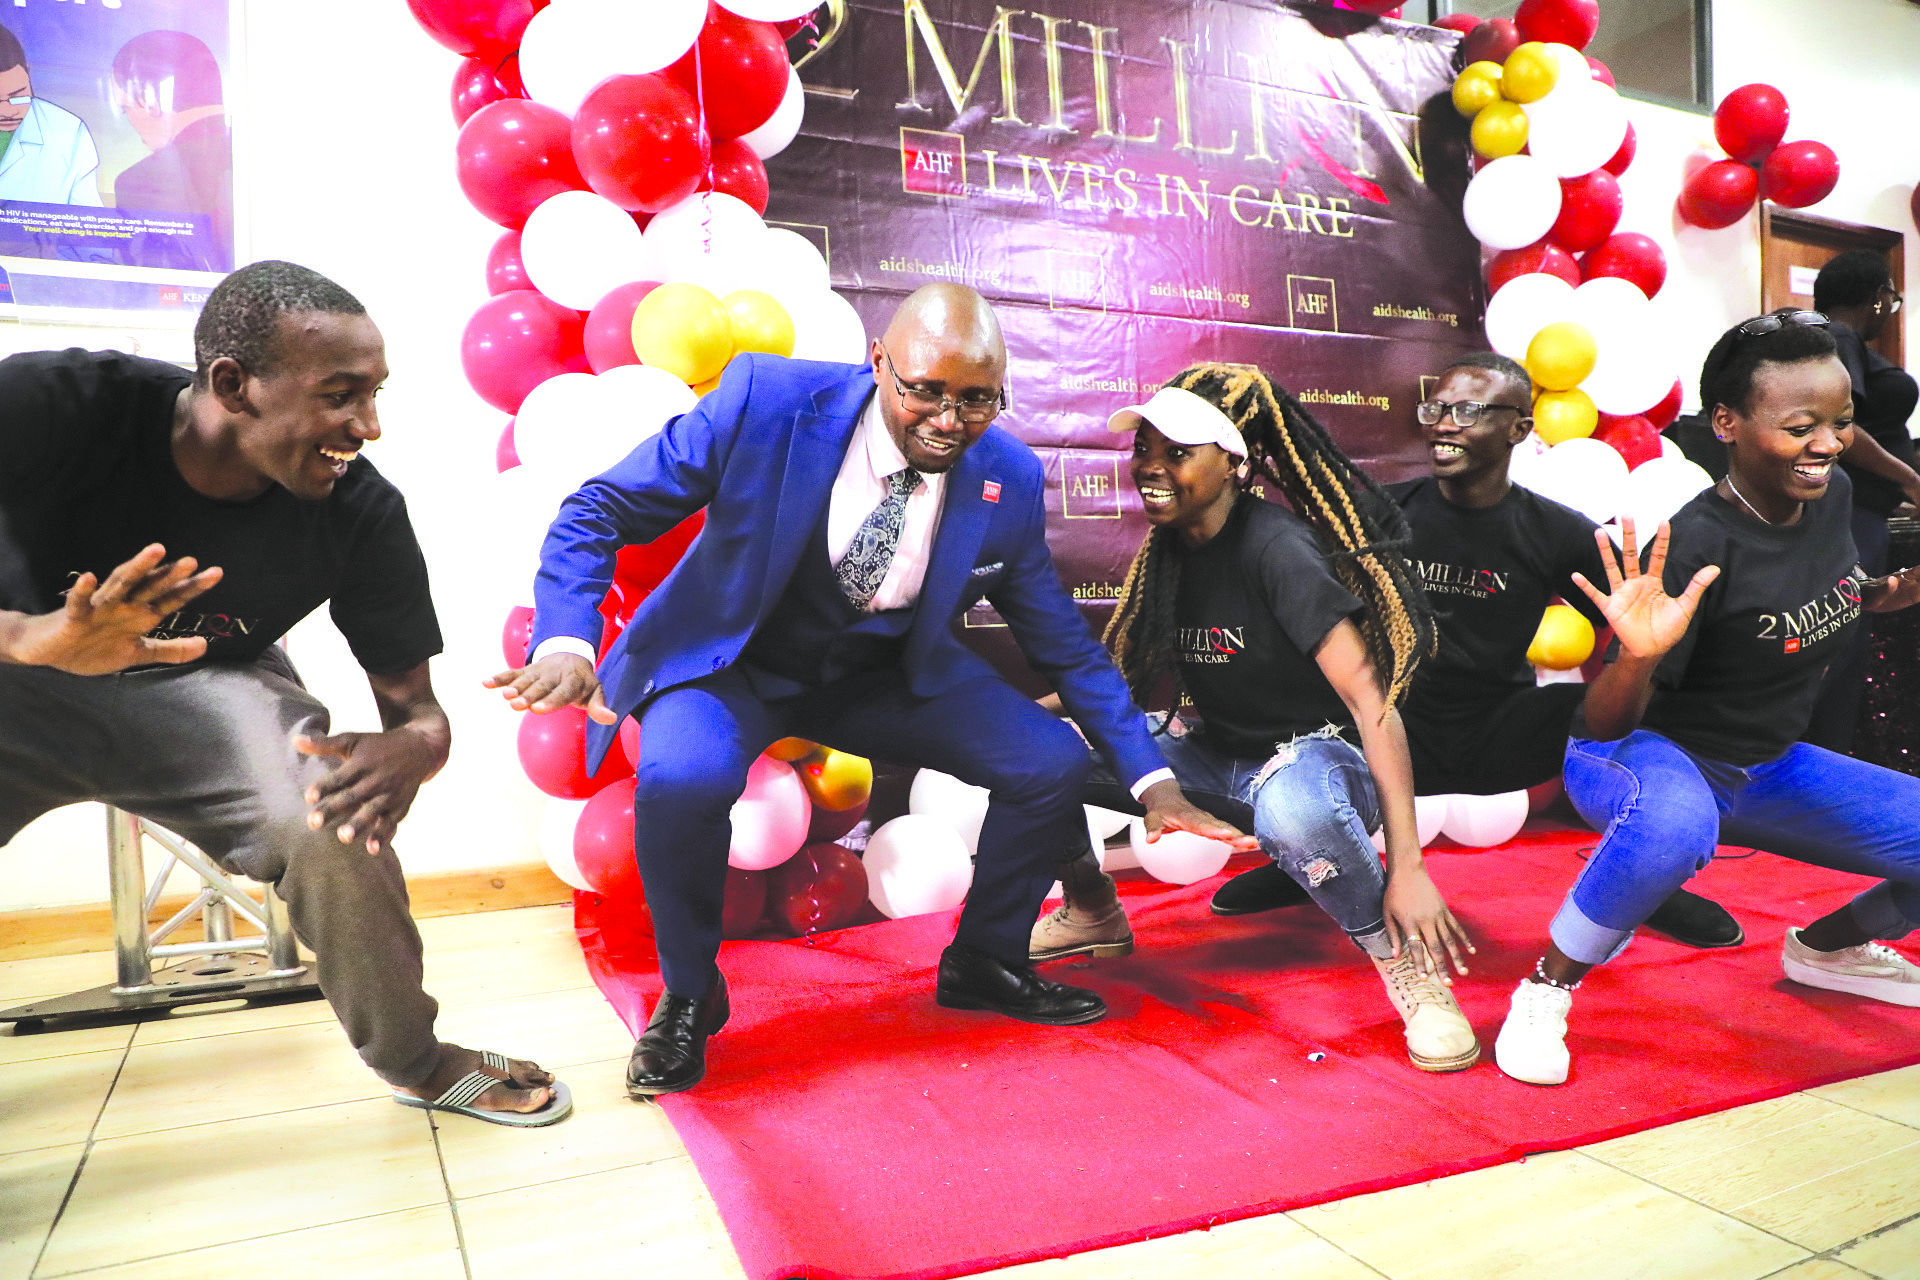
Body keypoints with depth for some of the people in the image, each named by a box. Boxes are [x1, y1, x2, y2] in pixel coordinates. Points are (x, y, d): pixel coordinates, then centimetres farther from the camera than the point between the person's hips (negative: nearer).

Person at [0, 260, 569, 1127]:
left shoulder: (362, 515, -21)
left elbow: (415, 706, -14)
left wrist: (414, 748, -39)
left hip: (205, 685, 1)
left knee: (331, 821, -26)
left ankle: (415, 1063, 1)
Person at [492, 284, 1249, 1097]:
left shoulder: (1009, 479, -13)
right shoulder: (767, 399, -23)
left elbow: (1062, 643, -2)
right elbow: (599, 512, -17)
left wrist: (1150, 779, -4)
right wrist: (567, 647, -36)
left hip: (888, 672, 3)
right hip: (733, 662, -2)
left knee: (1053, 764, -11)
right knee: (681, 779, -34)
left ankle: (982, 962, 17)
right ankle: (689, 997, -2)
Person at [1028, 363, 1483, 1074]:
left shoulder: (1275, 548, -21)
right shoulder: (1168, 550, 2)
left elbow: (1370, 699, -24)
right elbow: (1152, 686, 13)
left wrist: (1407, 867, -30)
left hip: (1317, 757, -7)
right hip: (1219, 761, 7)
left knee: (1293, 805, -45)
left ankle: (1406, 966, -16)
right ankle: (1093, 914, 17)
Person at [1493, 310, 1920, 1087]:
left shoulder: (1832, 493, -4)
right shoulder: (1700, 546, -26)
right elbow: (1604, 727, -25)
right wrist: (1637, 656, -45)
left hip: (1765, 768, 8)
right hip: (1652, 756, -8)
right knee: (1675, 821, -43)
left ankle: (1827, 948, 31)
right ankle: (1546, 991, -20)